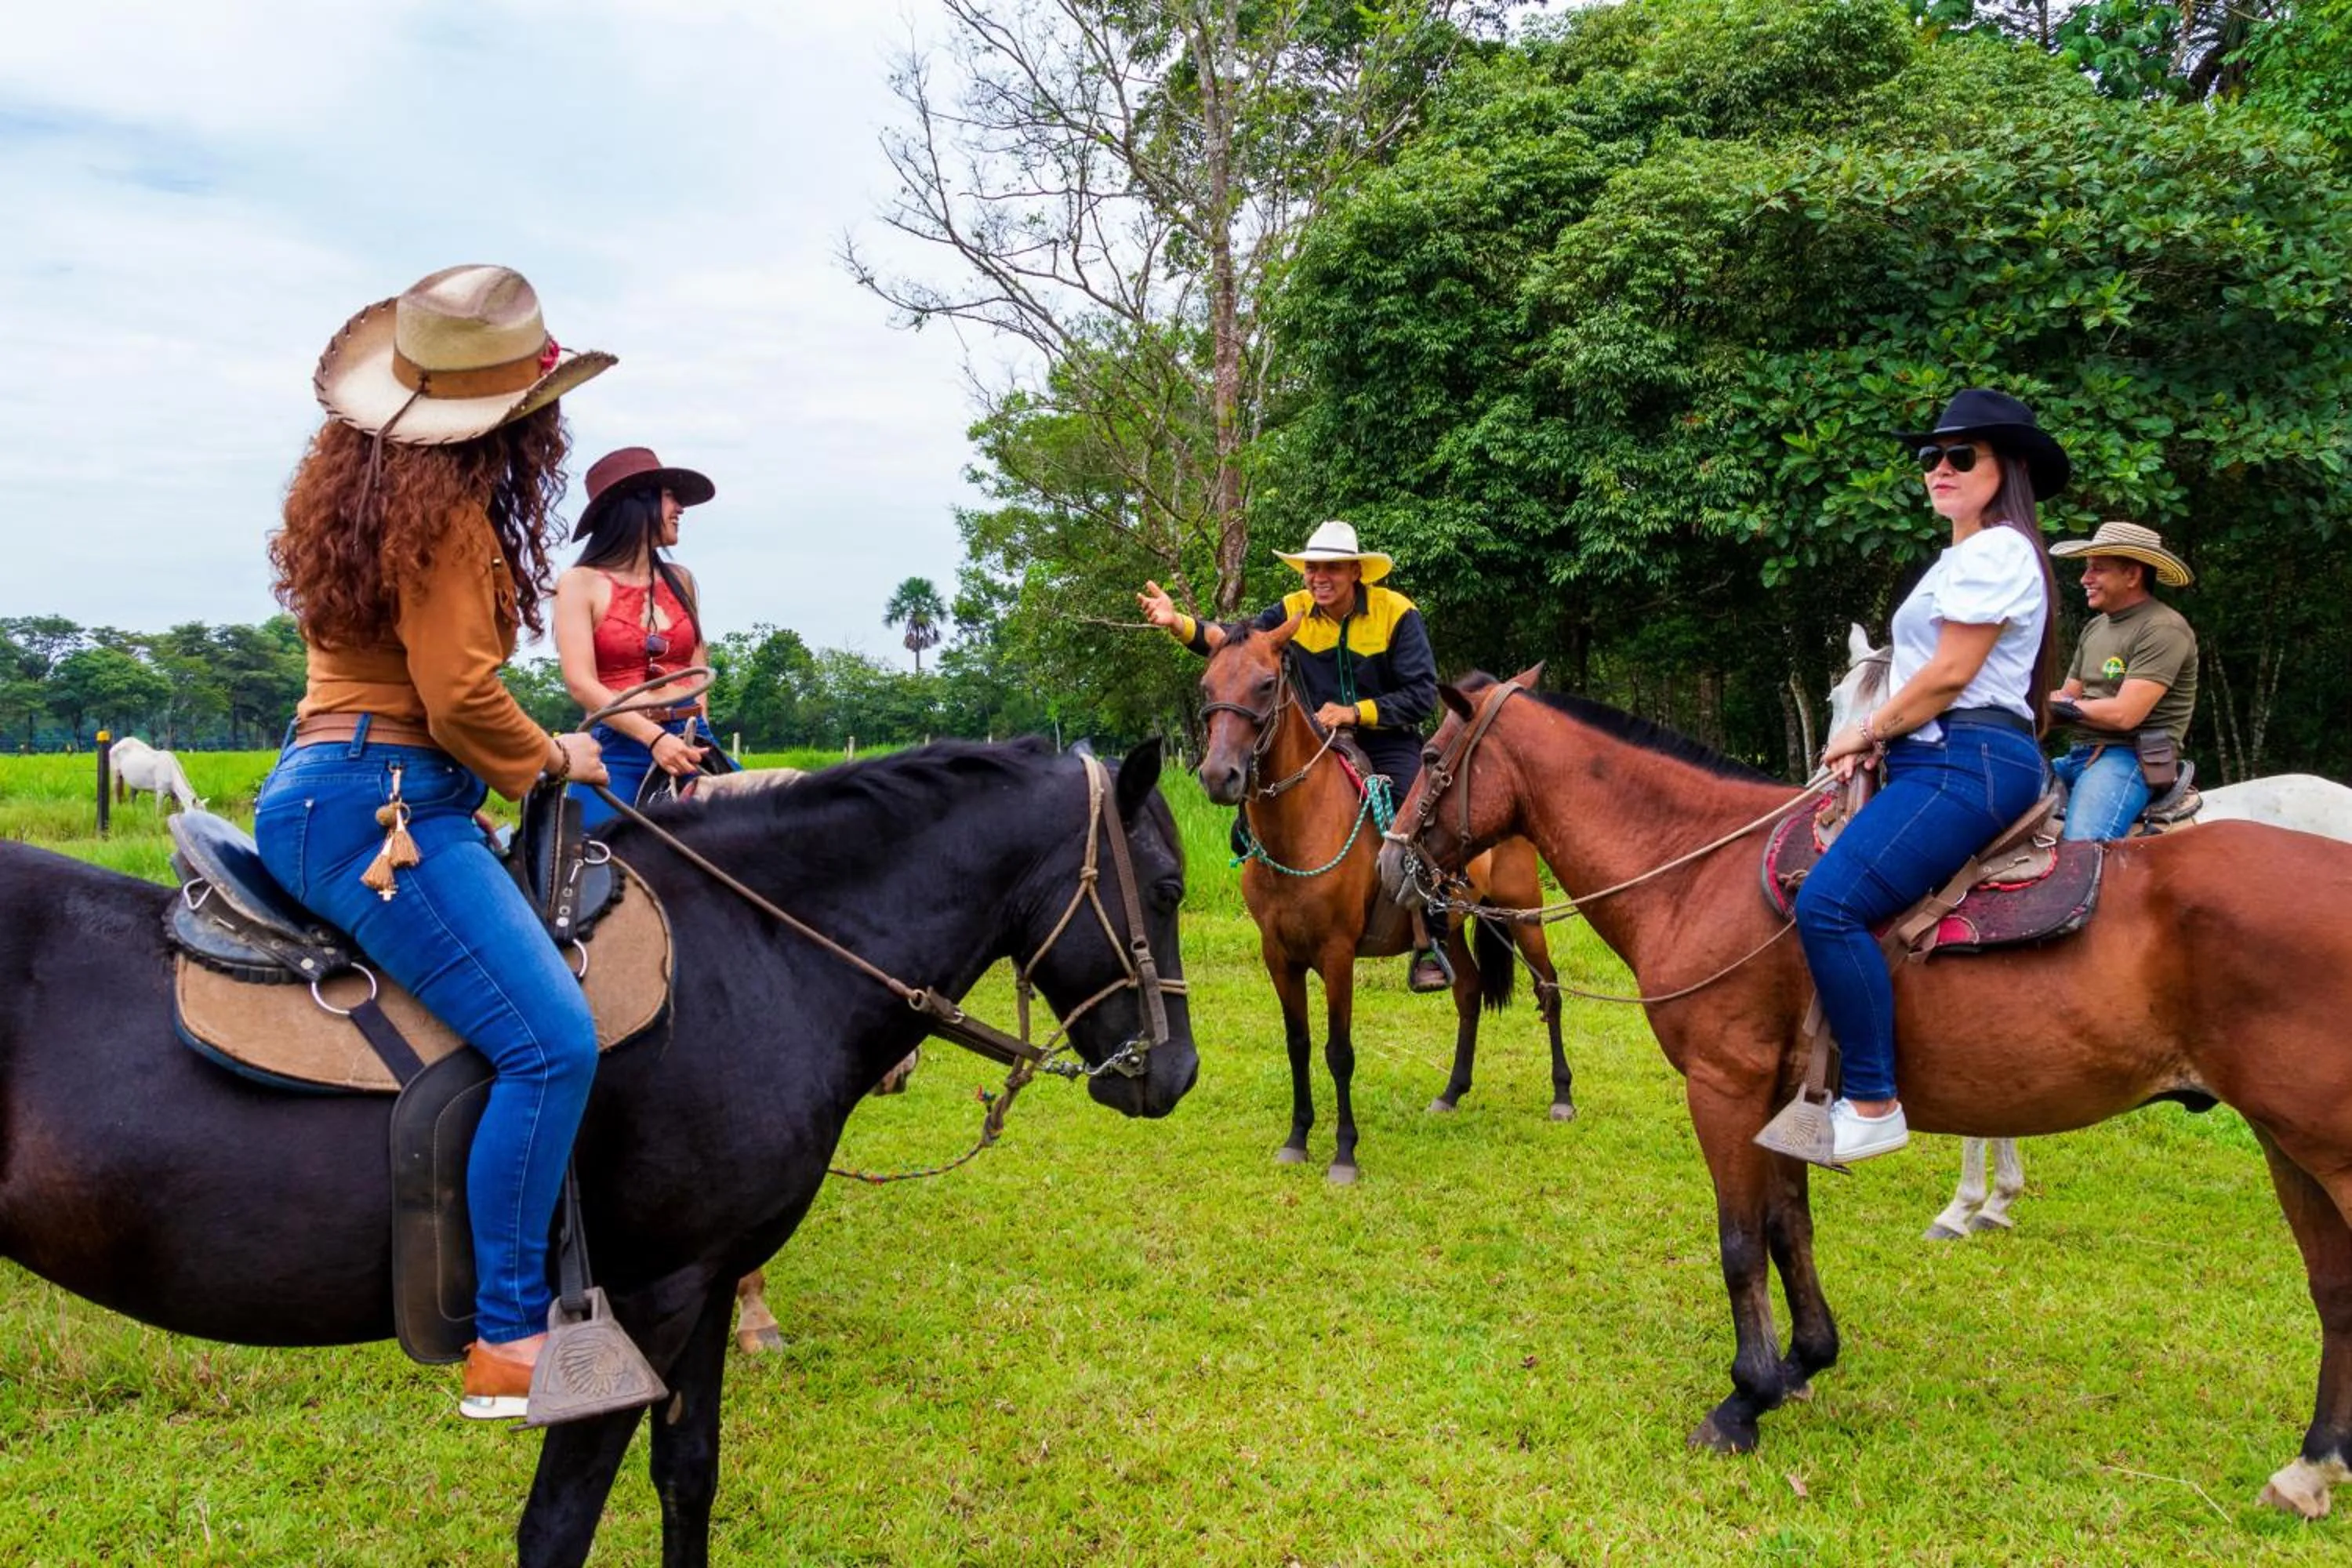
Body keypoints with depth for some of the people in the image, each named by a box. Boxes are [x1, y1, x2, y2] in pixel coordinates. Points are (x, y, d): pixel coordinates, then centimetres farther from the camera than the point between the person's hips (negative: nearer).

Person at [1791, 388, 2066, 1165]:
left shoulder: (1995, 551, -8)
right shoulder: (1963, 556, 24)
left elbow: (1950, 675, -15)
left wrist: (1868, 730, -3)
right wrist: (1874, 737, 10)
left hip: (1969, 762, -11)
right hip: (1943, 760, 11)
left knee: (1829, 902, -26)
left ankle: (1873, 1105, -22)